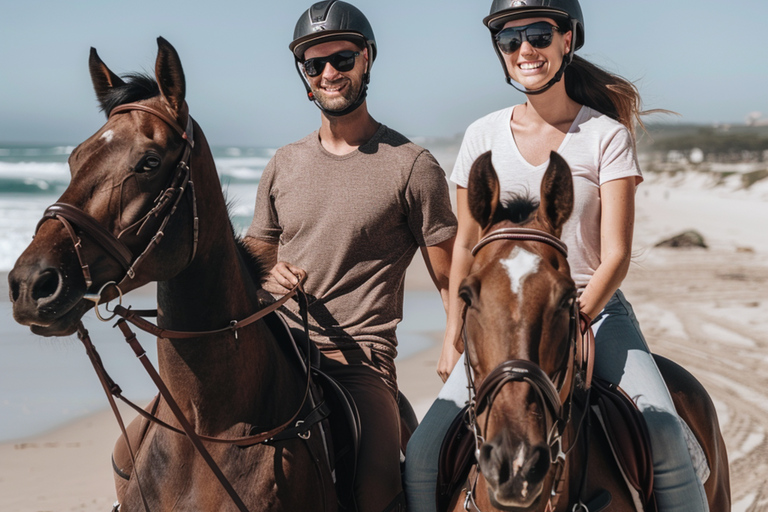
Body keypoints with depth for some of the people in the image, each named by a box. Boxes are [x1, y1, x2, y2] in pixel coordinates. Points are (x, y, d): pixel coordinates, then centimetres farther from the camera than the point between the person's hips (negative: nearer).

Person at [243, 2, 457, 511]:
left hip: (361, 358, -4)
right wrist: (268, 275, -1)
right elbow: (252, 256, 23)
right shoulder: (284, 164, 15)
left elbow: (450, 281, 3)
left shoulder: (412, 167, 2)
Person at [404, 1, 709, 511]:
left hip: (595, 310, -2)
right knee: (423, 452, -12)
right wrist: (454, 337, 10)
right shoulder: (483, 136, 3)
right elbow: (466, 246, 12)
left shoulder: (607, 135, -5)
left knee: (665, 439, -24)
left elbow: (616, 256, -9)